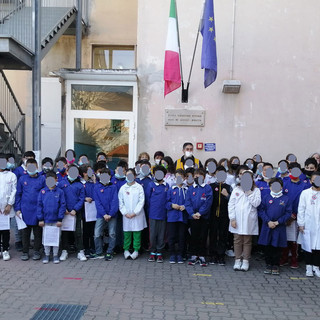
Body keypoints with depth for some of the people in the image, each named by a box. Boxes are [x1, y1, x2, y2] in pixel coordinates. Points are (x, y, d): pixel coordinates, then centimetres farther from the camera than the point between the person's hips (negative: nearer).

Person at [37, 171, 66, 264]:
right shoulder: (42, 192, -3)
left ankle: (55, 255, 22)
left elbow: (62, 205, -6)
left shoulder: (60, 192, -6)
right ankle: (47, 255, 25)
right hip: (45, 220, 1)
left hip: (56, 220, -1)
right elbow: (39, 205, 0)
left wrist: (60, 219, -9)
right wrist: (40, 219, -3)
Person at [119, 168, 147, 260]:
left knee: (137, 233, 2)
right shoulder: (122, 188, 8)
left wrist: (135, 213, -9)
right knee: (126, 233, 5)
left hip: (137, 215, -2)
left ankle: (136, 250, 12)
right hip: (126, 215, 2)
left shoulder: (139, 187, 1)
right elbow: (120, 202, 7)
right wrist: (125, 213, -5)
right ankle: (126, 250, 16)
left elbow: (141, 201, -4)